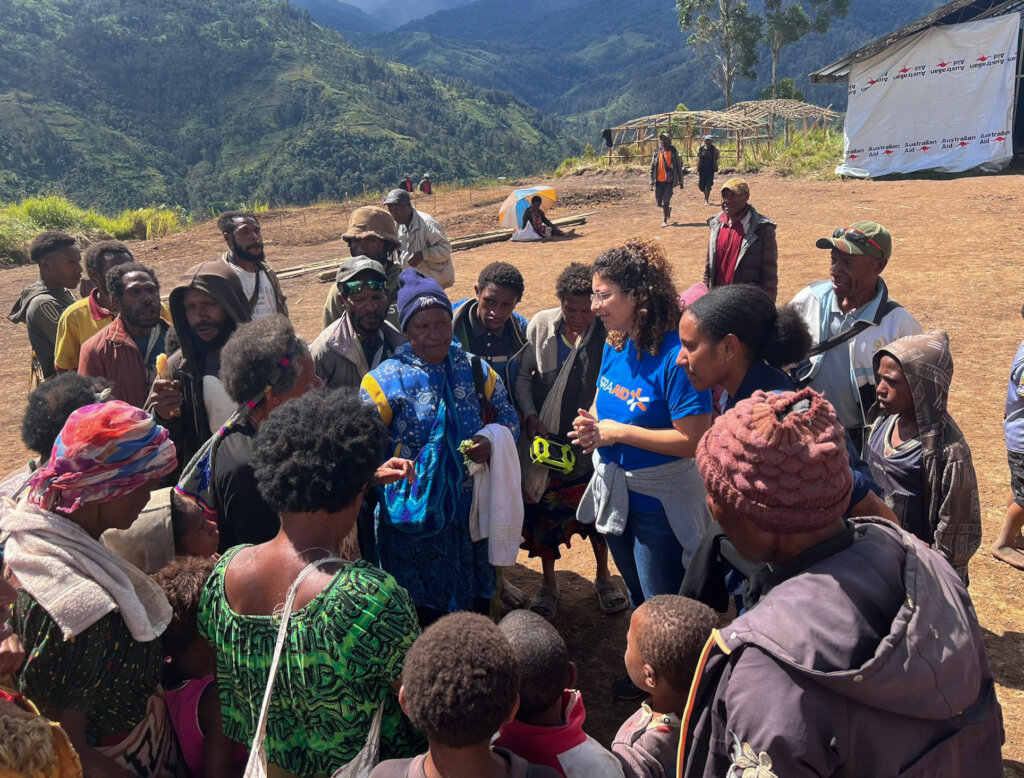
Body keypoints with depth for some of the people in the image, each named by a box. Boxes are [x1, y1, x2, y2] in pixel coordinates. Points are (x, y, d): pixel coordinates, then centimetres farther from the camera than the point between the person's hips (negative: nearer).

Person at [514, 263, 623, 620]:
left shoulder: (607, 334, -16)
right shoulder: (540, 325, -8)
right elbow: (523, 376, 1)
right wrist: (530, 416, -10)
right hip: (542, 438, 2)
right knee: (543, 510, 13)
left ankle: (603, 577, 41)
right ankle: (548, 583, 36)